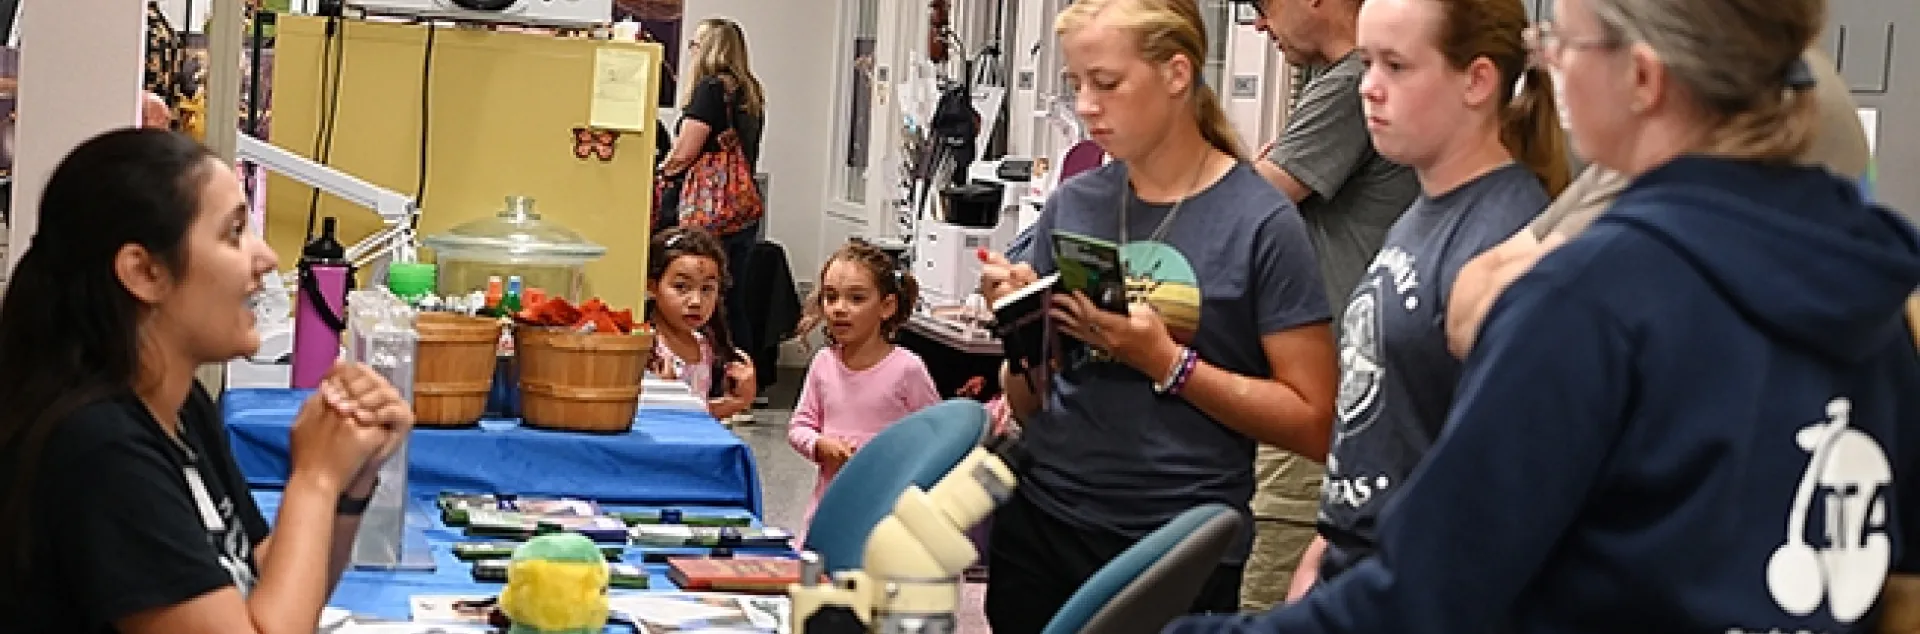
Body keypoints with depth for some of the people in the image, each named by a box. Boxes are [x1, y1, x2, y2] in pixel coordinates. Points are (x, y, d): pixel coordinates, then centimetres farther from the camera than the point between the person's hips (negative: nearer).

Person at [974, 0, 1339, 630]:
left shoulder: (1261, 222, -9)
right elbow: (1030, 406, 10)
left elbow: (1312, 423, -11)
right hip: (1040, 525, 4)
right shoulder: (1072, 204, 3)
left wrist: (1164, 361, -18)